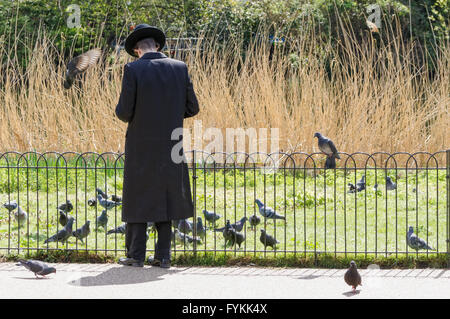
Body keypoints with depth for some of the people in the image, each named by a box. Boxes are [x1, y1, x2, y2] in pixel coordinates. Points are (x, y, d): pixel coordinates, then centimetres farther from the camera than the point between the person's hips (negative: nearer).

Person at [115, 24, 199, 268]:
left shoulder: (133, 70, -10)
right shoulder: (179, 68, 0)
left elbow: (124, 112, -11)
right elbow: (192, 108, 3)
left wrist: (121, 111, 13)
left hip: (141, 147, -3)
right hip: (169, 146, 3)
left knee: (138, 198, 7)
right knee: (164, 199, 12)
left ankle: (136, 255, 7)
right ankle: (162, 255, 10)